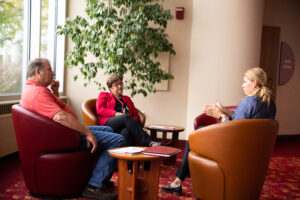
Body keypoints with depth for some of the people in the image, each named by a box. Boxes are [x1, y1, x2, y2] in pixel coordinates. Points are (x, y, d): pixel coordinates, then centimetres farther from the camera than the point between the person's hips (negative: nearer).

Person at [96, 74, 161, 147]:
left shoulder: (127, 99, 33)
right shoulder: (104, 95, 23)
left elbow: (135, 116, 23)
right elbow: (100, 109, 5)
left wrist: (131, 121, -2)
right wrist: (115, 113, -8)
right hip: (108, 124, -3)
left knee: (126, 132, -37)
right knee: (126, 117, -36)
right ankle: (148, 143, -47)